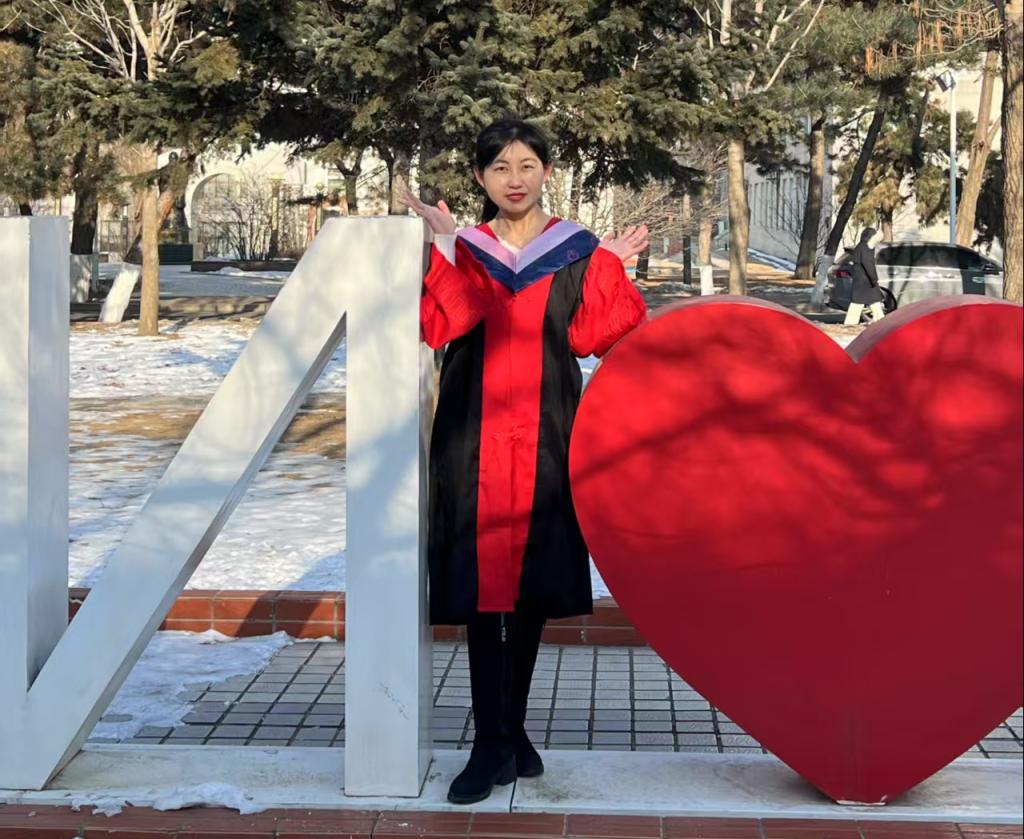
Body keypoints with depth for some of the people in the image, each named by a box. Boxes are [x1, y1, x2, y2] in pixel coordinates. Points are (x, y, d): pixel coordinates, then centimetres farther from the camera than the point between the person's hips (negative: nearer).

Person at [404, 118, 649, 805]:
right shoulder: (459, 250, 8)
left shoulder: (578, 252, 8)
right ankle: (493, 745, -2)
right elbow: (436, 325, -9)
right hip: (473, 438, 0)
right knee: (480, 587, -5)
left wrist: (611, 269, -10)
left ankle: (510, 730, 20)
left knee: (531, 584, 6)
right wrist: (446, 249, -14)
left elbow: (594, 336, -4)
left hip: (545, 437, 1)